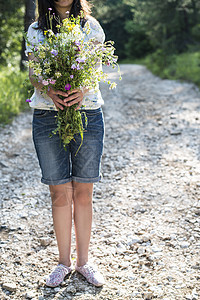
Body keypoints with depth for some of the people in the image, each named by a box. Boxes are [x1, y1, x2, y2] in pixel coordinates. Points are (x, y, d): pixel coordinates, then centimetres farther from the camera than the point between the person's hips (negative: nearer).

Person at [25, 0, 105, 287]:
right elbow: (33, 73, 6)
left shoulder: (91, 26, 8)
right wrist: (48, 90, -16)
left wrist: (83, 90, -16)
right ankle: (64, 261, 18)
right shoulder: (35, 31, 9)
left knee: (83, 193, 5)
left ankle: (83, 260, 19)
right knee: (60, 194, 3)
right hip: (47, 117, 0)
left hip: (88, 115, 0)